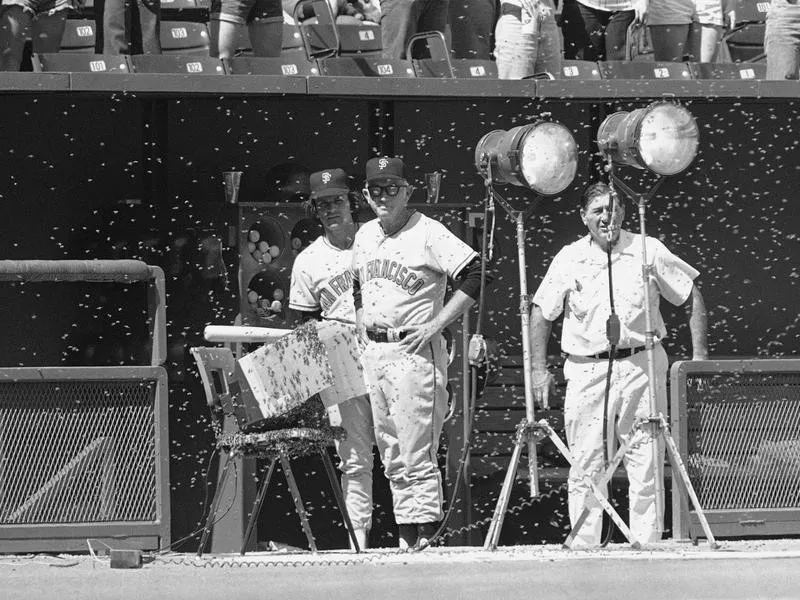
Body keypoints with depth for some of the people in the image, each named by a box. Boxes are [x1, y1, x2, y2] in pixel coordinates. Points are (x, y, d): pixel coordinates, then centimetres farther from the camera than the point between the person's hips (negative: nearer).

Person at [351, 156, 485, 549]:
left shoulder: (427, 233, -10)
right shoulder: (365, 236, 13)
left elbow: (476, 275, -17)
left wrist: (436, 323, -18)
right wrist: (361, 324, 14)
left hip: (413, 352, -8)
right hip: (373, 352, 8)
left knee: (416, 453, -10)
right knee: (391, 455, 10)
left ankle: (425, 534, -9)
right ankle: (405, 535, 15)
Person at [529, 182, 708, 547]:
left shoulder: (648, 252, 2)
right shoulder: (569, 259, 4)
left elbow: (692, 297, 9)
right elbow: (541, 313, 11)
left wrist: (699, 354, 3)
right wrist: (538, 368, 3)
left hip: (641, 367, 0)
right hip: (587, 372, 0)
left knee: (646, 466, 0)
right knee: (585, 467, -1)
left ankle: (647, 545, 5)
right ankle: (583, 548, 3)